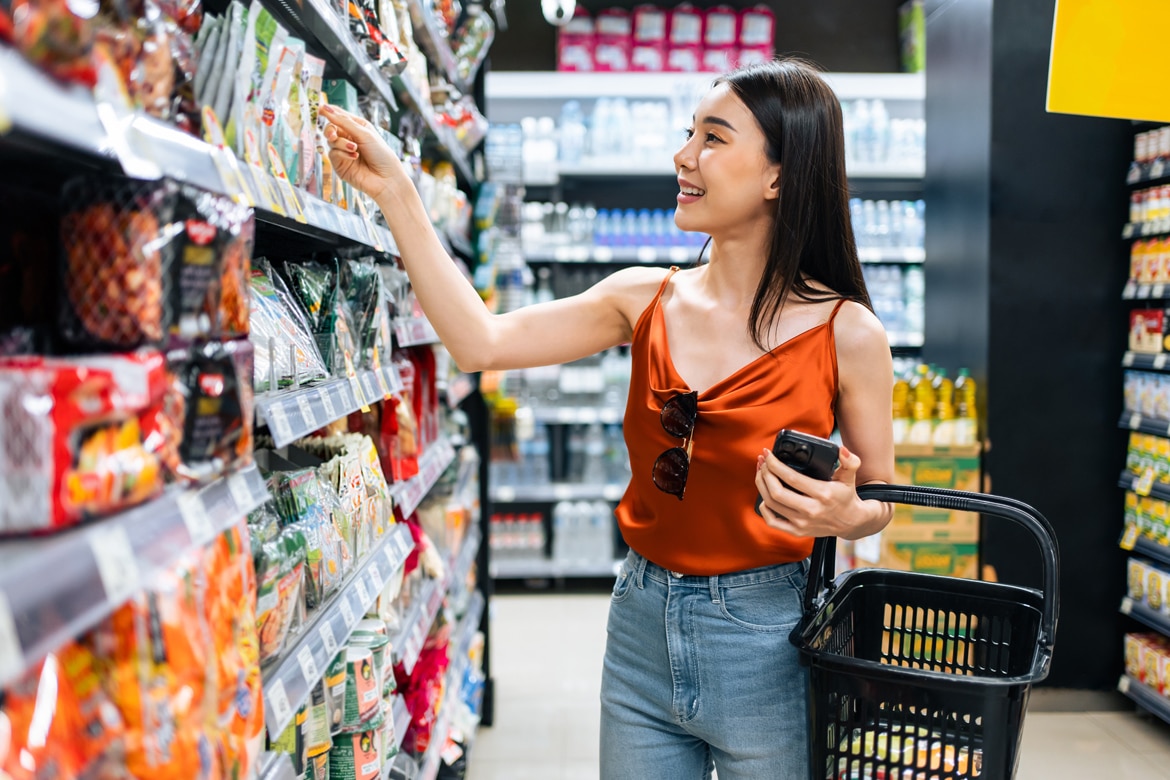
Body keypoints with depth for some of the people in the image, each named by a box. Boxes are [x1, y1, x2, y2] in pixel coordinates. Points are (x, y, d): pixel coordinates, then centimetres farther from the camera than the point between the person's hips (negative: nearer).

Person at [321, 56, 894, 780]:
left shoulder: (847, 334, -11)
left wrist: (844, 514, -24)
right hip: (642, 622, 4)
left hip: (765, 642, -3)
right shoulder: (646, 300, -1)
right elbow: (481, 341, -8)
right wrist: (395, 192, -7)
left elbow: (880, 502, 0)